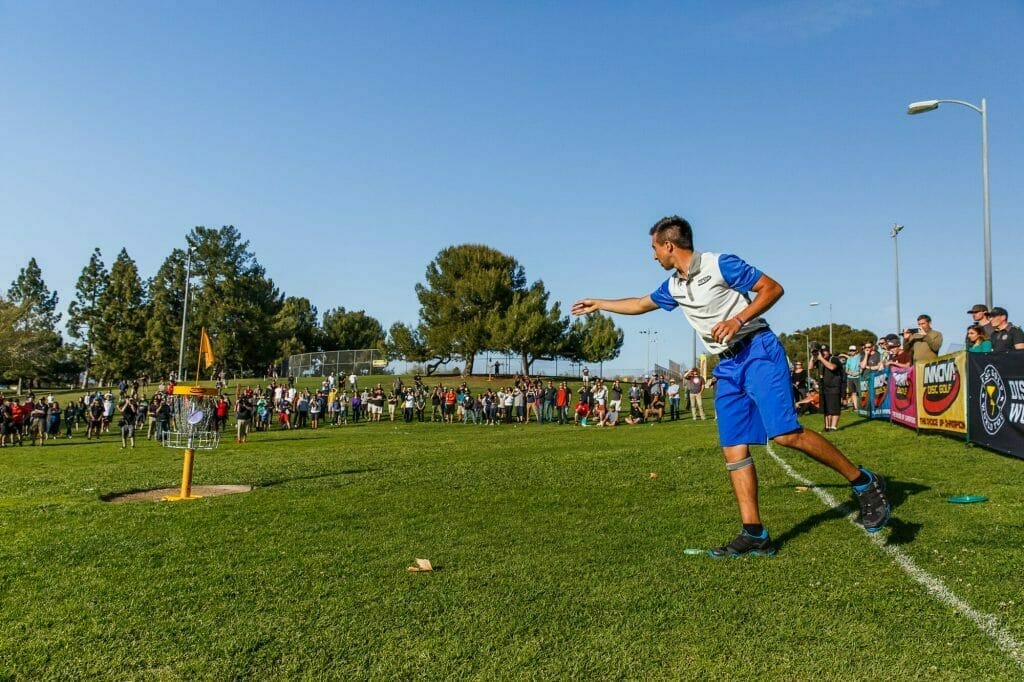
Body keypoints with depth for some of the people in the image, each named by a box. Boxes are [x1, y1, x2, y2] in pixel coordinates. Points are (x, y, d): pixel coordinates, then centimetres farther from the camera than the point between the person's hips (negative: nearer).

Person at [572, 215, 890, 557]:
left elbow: (773, 288, -5)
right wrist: (598, 303, 36)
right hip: (728, 367, 7)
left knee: (785, 433, -20)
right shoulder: (674, 287, 16)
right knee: (733, 448, -1)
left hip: (757, 352, -7)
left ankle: (864, 482, -2)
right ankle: (754, 534, 3)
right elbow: (640, 304, 32)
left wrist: (738, 319, -17)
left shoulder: (720, 263, -6)